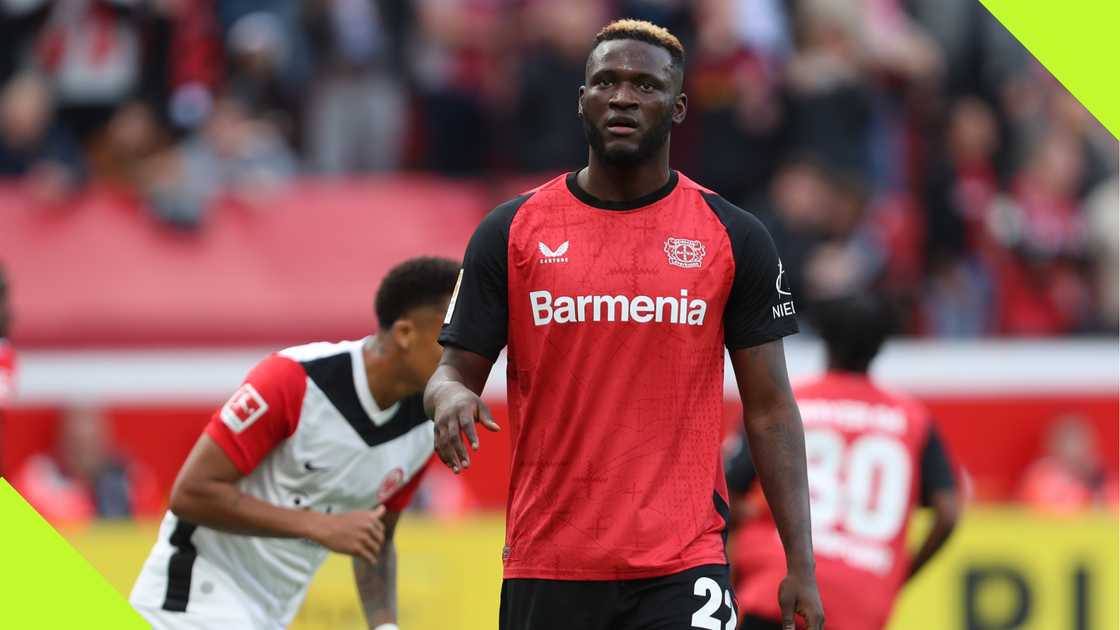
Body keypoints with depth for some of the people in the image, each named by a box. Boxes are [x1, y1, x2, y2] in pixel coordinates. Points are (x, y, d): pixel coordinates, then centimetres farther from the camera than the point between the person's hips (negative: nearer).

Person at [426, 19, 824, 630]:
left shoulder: (734, 238, 3)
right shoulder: (510, 233, 4)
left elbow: (769, 408, 5)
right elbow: (455, 370, 6)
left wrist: (801, 563, -1)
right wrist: (451, 397, -20)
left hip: (682, 569, -2)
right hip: (547, 569, 2)